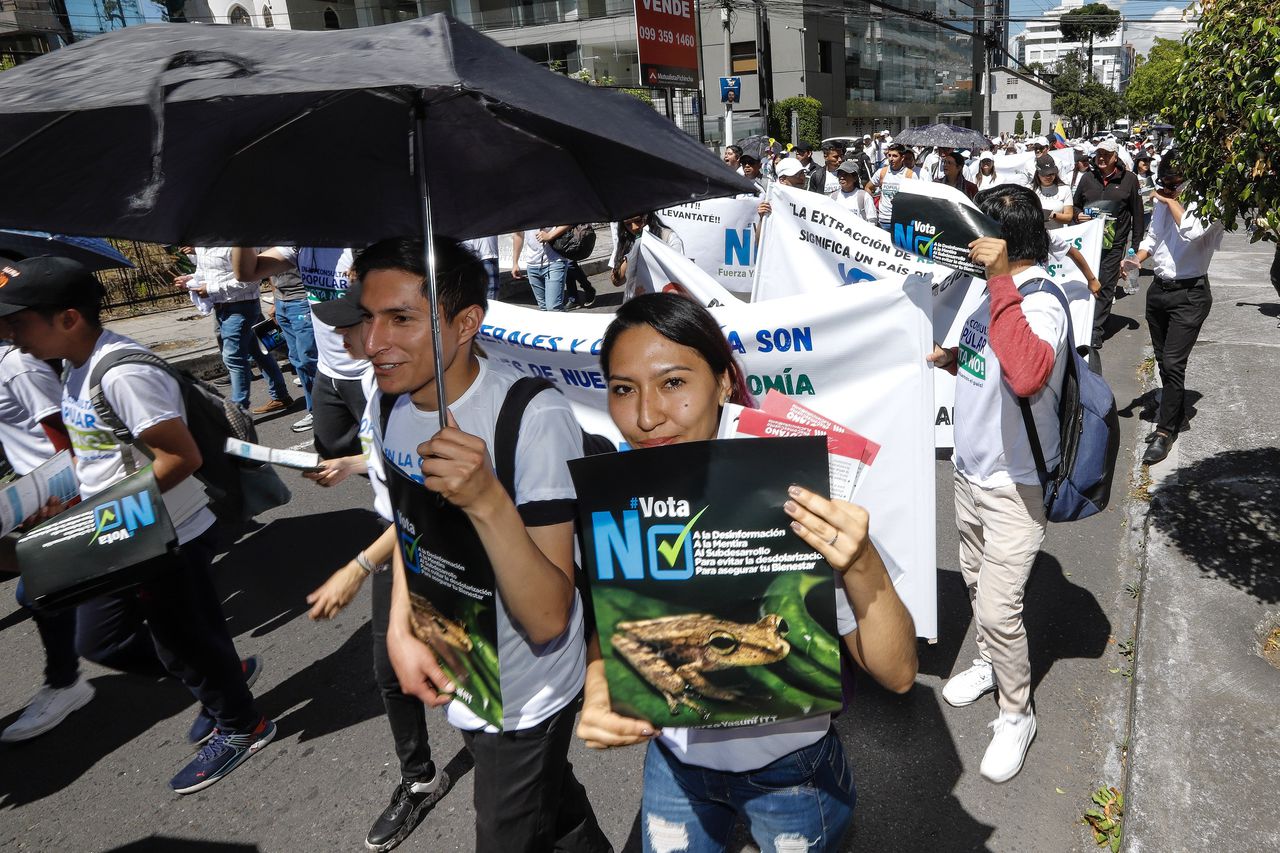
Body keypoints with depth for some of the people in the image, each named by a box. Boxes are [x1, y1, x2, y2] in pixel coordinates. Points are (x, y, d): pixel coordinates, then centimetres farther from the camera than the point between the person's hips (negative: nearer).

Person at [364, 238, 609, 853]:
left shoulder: (535, 420, -30)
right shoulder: (389, 404, -8)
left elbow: (549, 619, -32)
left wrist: (487, 500, -47)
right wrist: (400, 629, -7)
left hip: (527, 699, -6)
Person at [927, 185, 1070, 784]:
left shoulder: (1041, 303, -25)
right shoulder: (997, 289, 4)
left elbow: (1028, 375, -46)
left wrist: (1002, 282, -42)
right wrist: (955, 360, 0)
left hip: (1013, 485, -9)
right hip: (970, 469, 9)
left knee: (998, 609, -3)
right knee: (975, 579, 23)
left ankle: (1016, 713, 20)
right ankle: (991, 664, 47)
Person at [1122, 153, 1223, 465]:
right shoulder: (1162, 201, 7)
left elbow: (1193, 232, -31)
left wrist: (1172, 201, -17)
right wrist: (1137, 259, 0)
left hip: (1189, 294, -7)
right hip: (1159, 289, 7)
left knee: (1172, 364, -11)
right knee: (1164, 361, 15)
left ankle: (1165, 432, -3)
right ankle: (1175, 415, 32)